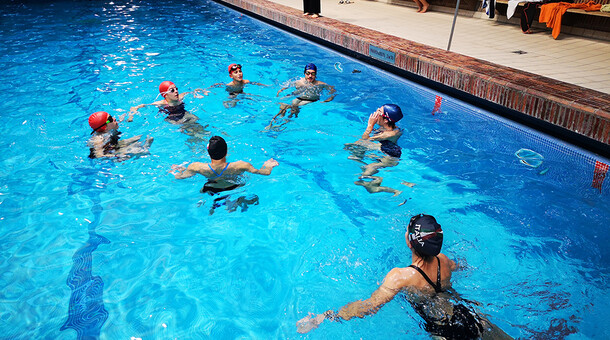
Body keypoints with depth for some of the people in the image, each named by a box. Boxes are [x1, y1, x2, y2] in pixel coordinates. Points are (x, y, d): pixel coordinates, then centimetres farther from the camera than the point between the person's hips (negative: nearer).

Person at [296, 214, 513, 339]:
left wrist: (321, 318, -26)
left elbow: (369, 306, -29)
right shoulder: (444, 261, -8)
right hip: (471, 317, 6)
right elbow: (458, 267, 17)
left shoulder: (401, 277, -26)